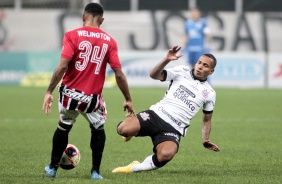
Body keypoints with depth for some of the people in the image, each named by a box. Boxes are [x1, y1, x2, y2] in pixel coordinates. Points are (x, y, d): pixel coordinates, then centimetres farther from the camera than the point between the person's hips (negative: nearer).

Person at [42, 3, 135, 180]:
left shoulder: (72, 36, -7)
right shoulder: (109, 41, -1)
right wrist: (128, 100, 7)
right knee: (98, 129, 24)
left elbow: (62, 67, -16)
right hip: (93, 97, 0)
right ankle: (95, 172, 18)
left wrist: (49, 92, -12)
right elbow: (119, 74, -3)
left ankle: (53, 168, 34)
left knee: (64, 127, 24)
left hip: (70, 93, 0)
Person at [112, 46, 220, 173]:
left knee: (165, 155, -35)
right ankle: (132, 131, 13)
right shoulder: (182, 71, 8)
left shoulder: (209, 94, 13)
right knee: (122, 129, -27)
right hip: (156, 115, 0)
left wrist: (205, 140, 9)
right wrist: (166, 60, -18)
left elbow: (207, 119, 24)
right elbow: (154, 75, -1)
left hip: (173, 129, 0)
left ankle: (134, 168, -12)